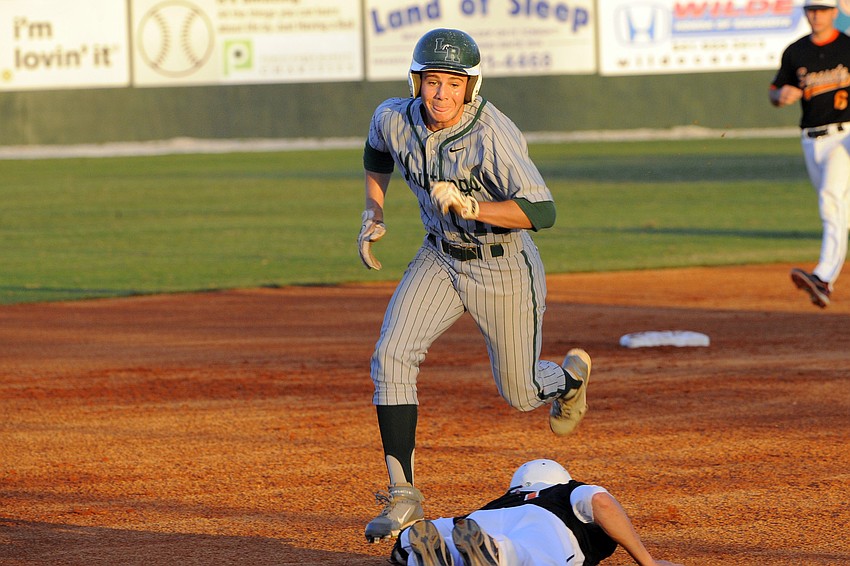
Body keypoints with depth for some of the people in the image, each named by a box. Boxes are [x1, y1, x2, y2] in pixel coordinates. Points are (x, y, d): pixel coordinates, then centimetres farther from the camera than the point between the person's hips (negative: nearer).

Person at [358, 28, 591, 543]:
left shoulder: (494, 134, -29)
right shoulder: (393, 119, -12)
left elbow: (541, 211, -35)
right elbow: (378, 152, 15)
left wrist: (470, 206, -45)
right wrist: (374, 215, 10)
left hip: (506, 268, -4)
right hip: (442, 259, 5)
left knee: (520, 393, 8)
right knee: (391, 356, -17)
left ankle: (570, 375, 47)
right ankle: (403, 495, -13)